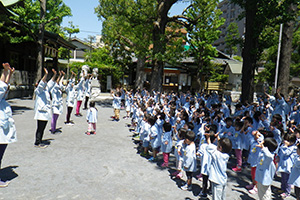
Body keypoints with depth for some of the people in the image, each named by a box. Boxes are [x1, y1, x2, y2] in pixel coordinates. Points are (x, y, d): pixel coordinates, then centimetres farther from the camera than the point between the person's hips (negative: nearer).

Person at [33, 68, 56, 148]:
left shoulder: (46, 89, 15)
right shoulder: (38, 90, -7)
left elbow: (51, 83, 21)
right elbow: (42, 83, -22)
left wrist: (54, 74, 16)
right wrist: (46, 74, -32)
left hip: (46, 112, 8)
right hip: (41, 112, -8)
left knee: (43, 128, 14)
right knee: (40, 128, -2)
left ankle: (40, 141, 23)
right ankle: (37, 143, 6)